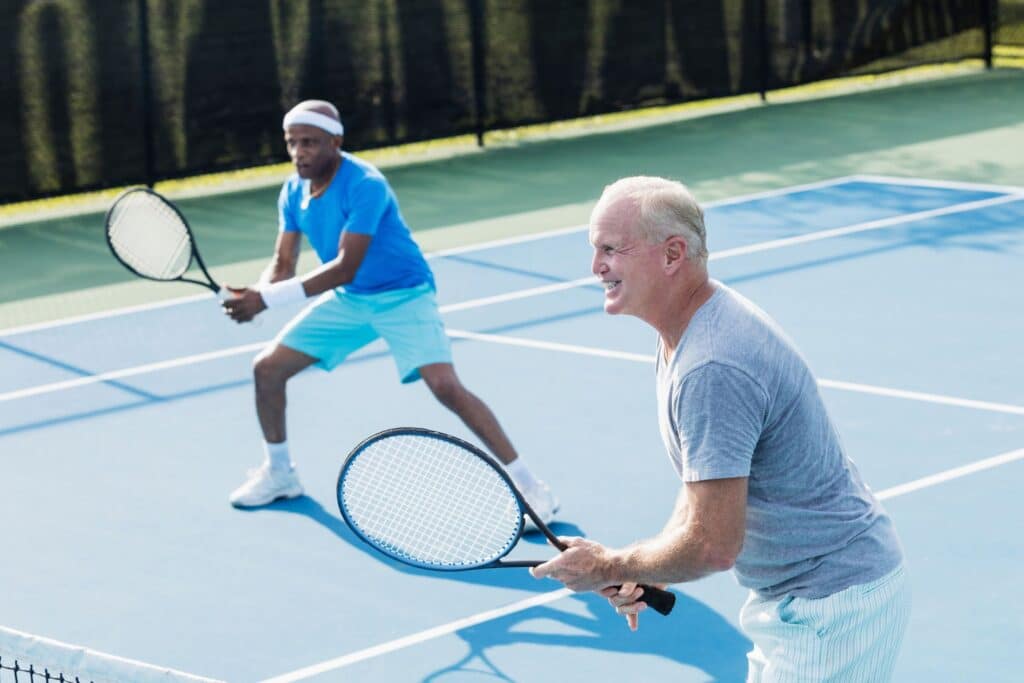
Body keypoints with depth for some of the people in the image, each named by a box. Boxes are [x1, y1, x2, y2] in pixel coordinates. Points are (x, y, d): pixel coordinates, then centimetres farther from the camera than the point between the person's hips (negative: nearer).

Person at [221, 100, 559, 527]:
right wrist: (255, 294, -24)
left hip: (403, 296, -7)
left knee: (445, 385, -26)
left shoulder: (365, 186, -27)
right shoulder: (293, 193, -3)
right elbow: (283, 265, 0)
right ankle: (278, 473, 24)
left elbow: (344, 268, -32)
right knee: (267, 368, 2)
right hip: (348, 300, 7)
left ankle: (527, 485, -18)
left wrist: (268, 298, -35)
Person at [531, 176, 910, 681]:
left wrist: (608, 568, -12)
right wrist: (647, 575, 5)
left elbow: (714, 546, -29)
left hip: (832, 609, -10)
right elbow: (709, 474, 18)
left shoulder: (711, 370, -29)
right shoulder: (686, 332, 5)